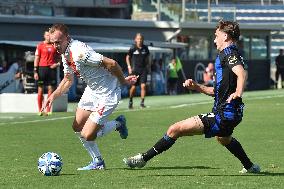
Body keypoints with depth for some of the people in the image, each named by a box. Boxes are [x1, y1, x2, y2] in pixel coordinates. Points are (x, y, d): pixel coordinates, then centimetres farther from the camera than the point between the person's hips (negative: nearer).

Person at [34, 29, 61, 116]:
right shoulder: (40, 45, 2)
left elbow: (59, 57, 18)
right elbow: (36, 59, 1)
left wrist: (57, 63, -3)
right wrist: (35, 71, -5)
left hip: (52, 69, 2)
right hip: (42, 68, -2)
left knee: (51, 89, 1)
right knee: (40, 90, 0)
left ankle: (48, 110, 6)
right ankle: (40, 110, 6)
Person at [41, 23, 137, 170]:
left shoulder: (79, 52, -30)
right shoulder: (65, 54, 1)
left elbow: (111, 64, -29)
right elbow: (68, 79, 18)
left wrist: (123, 81, -14)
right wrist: (53, 96, 4)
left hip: (107, 94, -9)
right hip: (91, 91, 9)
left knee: (87, 135, -9)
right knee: (77, 127, 10)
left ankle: (118, 124, 17)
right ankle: (97, 162, 26)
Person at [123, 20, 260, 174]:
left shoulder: (228, 54, -12)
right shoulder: (229, 54, 18)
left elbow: (241, 73, -34)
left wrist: (238, 93, -43)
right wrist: (197, 87, 14)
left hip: (222, 115, -11)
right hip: (230, 115, 11)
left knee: (175, 129, -12)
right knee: (224, 139, 44)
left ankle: (144, 158, -7)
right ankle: (250, 167, 55)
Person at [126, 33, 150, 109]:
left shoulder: (145, 48, 4)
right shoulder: (133, 48, -5)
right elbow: (127, 57, 6)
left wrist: (146, 66, 11)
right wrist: (129, 67, -2)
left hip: (143, 69, 2)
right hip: (134, 69, -2)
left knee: (143, 86, -10)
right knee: (133, 87, 1)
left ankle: (142, 102, -3)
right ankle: (130, 101, 23)